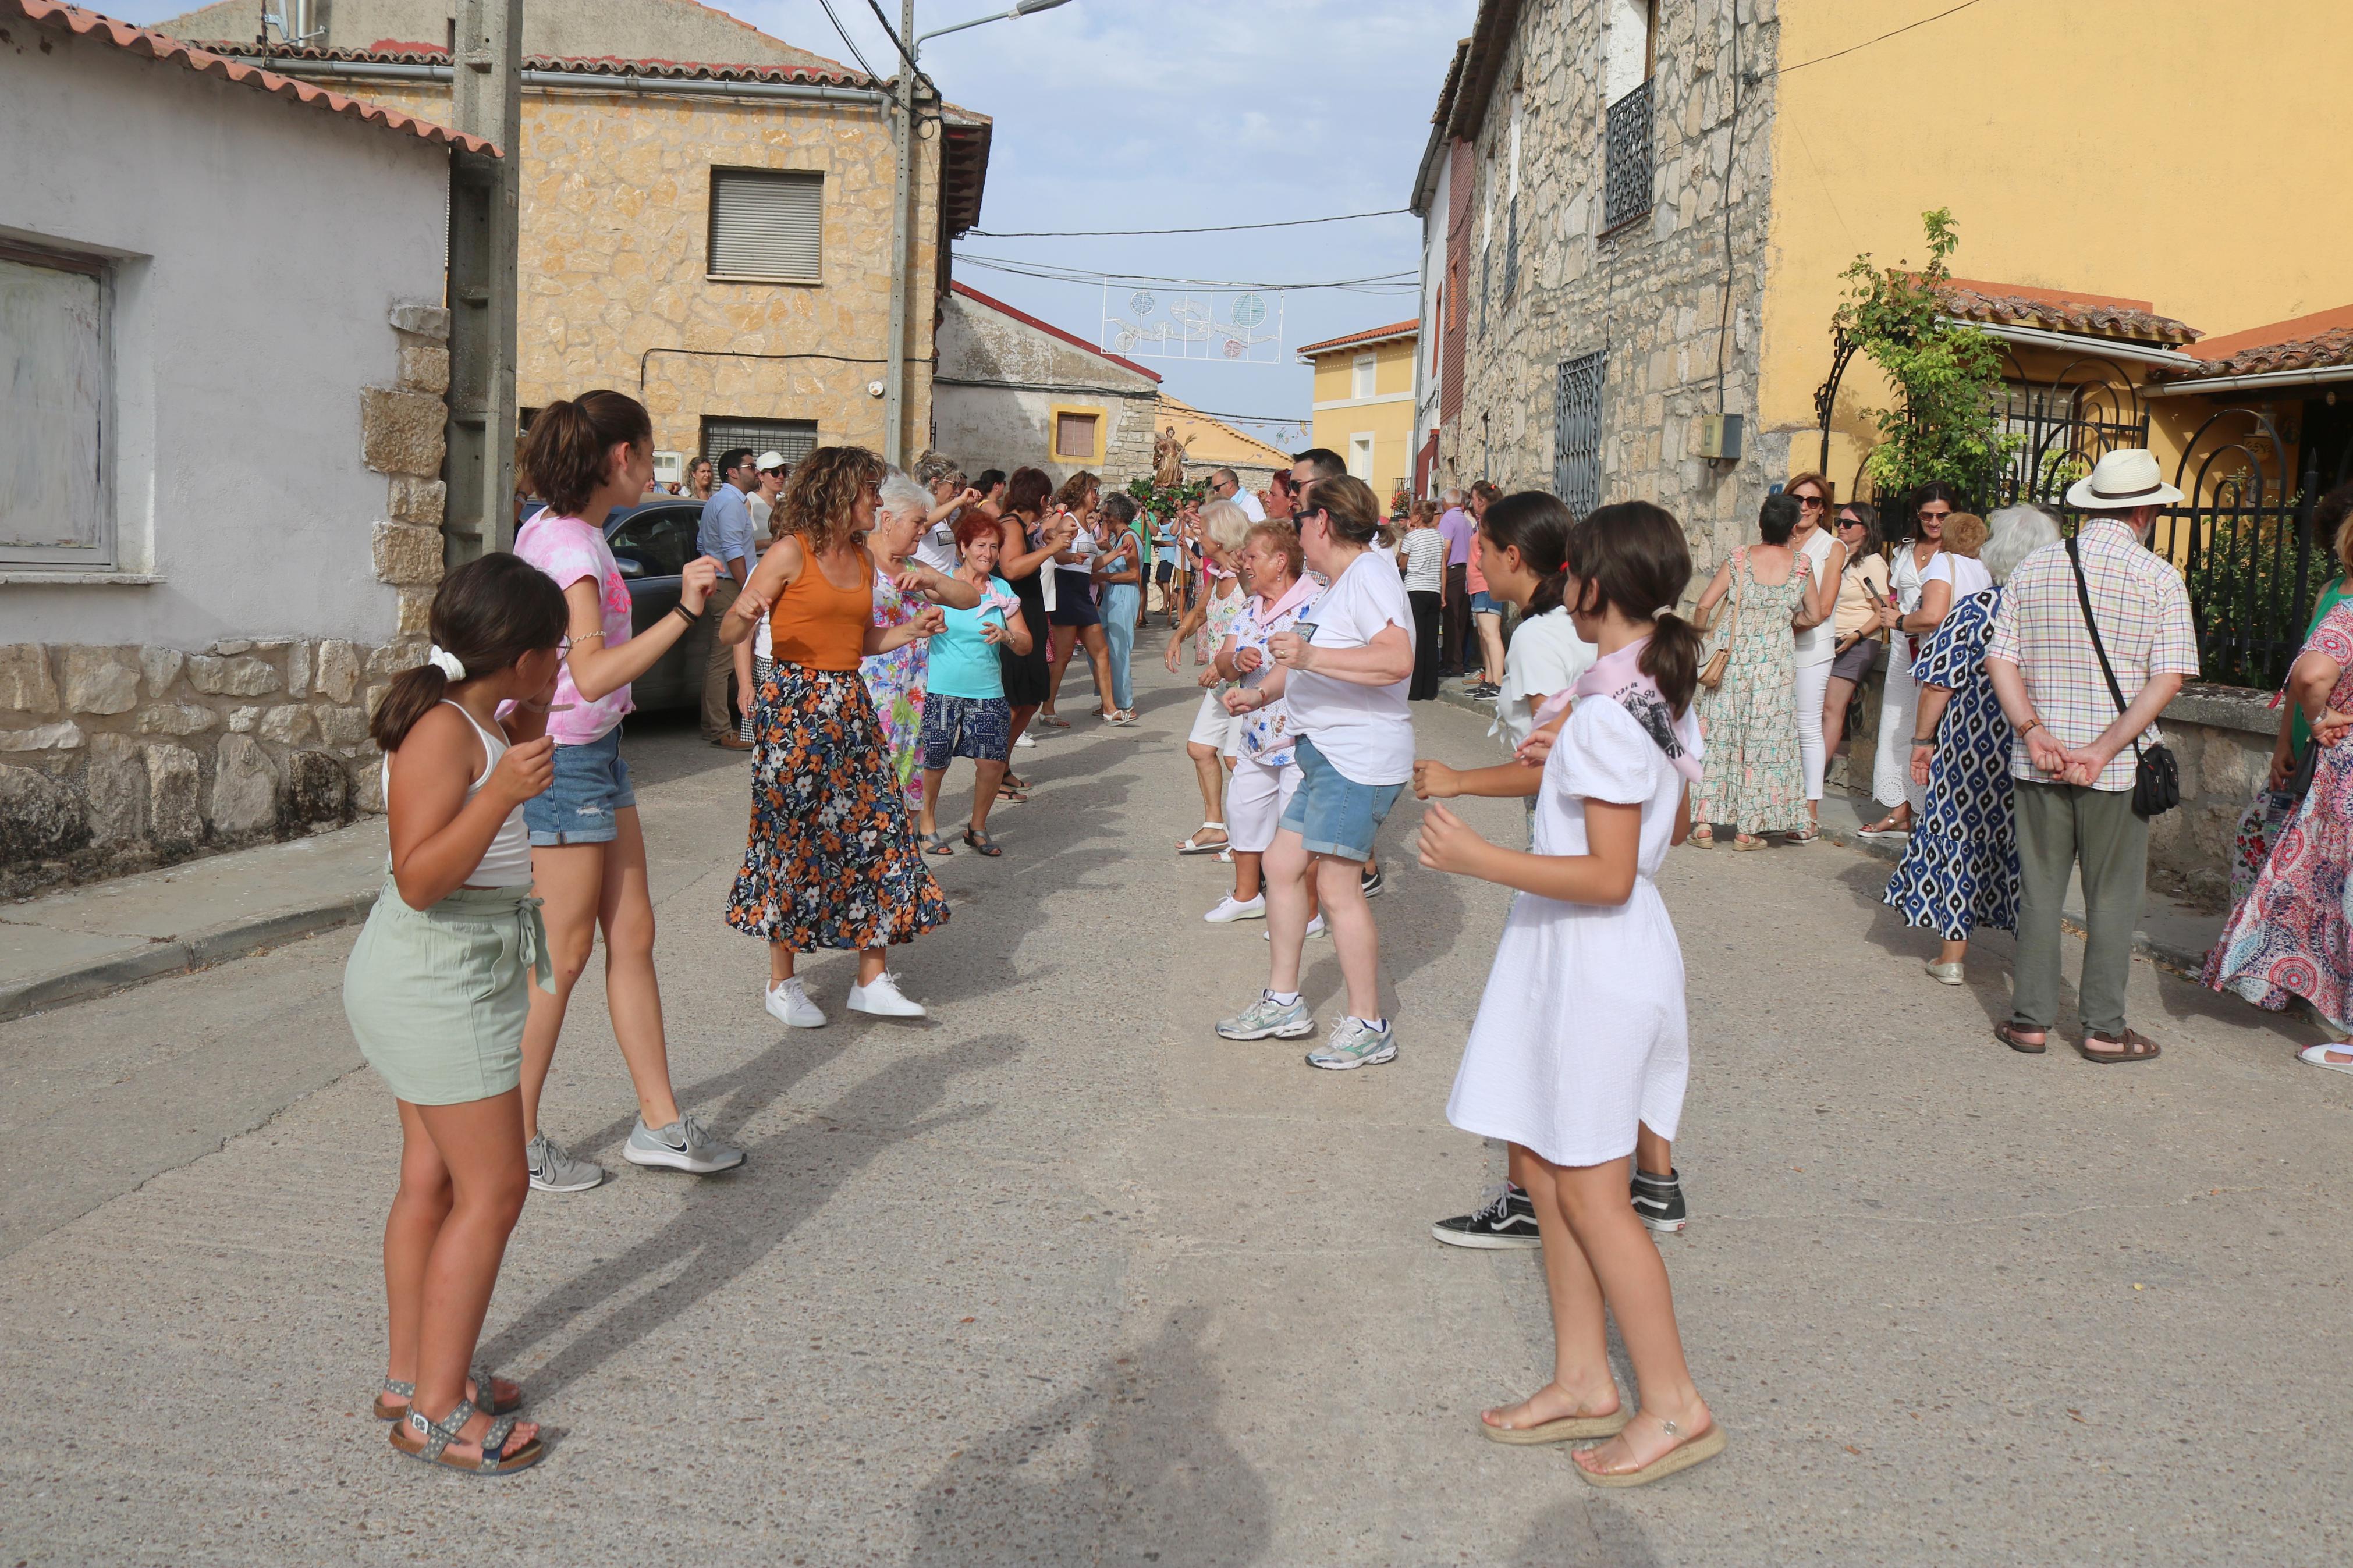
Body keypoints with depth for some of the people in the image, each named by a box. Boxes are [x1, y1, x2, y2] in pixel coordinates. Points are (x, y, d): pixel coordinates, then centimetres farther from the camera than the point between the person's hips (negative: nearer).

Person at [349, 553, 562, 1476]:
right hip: (442, 975, -10)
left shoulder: (477, 720, 7)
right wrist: (504, 790, -36)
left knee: (434, 1179, 16)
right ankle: (435, 1414, 2)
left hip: (452, 973, 10)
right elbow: (419, 878, -27)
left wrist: (529, 725, 14)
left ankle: (410, 1376, 26)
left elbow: (510, 802, 25)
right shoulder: (441, 731, -21)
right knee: (493, 1189, -5)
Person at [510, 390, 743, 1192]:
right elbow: (592, 674, -32)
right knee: (563, 958, 0)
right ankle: (514, 1144, 13)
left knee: (632, 938, 12)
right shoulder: (571, 545, -20)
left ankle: (660, 1123, 20)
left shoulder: (558, 530, 10)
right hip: (563, 760, -10)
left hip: (595, 751, 10)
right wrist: (683, 614, -38)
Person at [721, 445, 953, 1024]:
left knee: (876, 831, 3)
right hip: (796, 707, -7)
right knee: (794, 840, 0)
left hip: (852, 709, 7)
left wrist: (911, 629, 7)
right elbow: (731, 634, -8)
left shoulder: (863, 558, 13)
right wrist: (746, 613, -29)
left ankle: (872, 979, 11)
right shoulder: (792, 552, -7)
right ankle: (782, 982, 13)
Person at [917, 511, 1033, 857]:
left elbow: (1026, 643, 6)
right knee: (934, 763, 0)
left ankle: (978, 827, 15)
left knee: (993, 761, -9)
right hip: (941, 690, -2)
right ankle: (926, 823, 26)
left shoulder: (1003, 591, 9)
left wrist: (1006, 636, -15)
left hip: (987, 692, 2)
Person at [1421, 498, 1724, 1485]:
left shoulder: (1607, 711, -23)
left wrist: (1482, 861, -26)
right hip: (1579, 956, 10)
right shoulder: (1664, 691, 7)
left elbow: (1608, 876, -25)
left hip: (1597, 957, -10)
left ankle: (1673, 1405, 12)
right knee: (1541, 1162, 16)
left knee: (1587, 1190, 0)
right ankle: (1583, 1382, 25)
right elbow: (1674, 823, 18)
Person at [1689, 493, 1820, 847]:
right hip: (1775, 660, 0)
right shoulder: (1801, 565, -2)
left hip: (1731, 655, 1)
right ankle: (1748, 828, 8)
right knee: (1766, 738, 6)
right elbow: (1811, 615, 8)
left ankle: (1704, 822, 5)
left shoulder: (1739, 558, -3)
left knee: (1720, 734, 7)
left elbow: (1704, 605, -4)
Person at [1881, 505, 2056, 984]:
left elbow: (1938, 682, -10)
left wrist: (1923, 739, -1)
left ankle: (1953, 954, 12)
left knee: (1960, 834, 8)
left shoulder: (1974, 610, -9)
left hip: (1974, 746, -2)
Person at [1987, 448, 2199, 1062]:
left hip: (2038, 762, 3)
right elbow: (2168, 677, -12)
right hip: (2119, 768, -3)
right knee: (2112, 896, 8)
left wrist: (2034, 731, -9)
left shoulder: (2032, 568, 3)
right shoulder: (2160, 578, -6)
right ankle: (2103, 1029, 13)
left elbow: (2000, 660, -2)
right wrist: (2104, 750, -15)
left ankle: (2031, 1019, 16)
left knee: (2040, 890, 11)